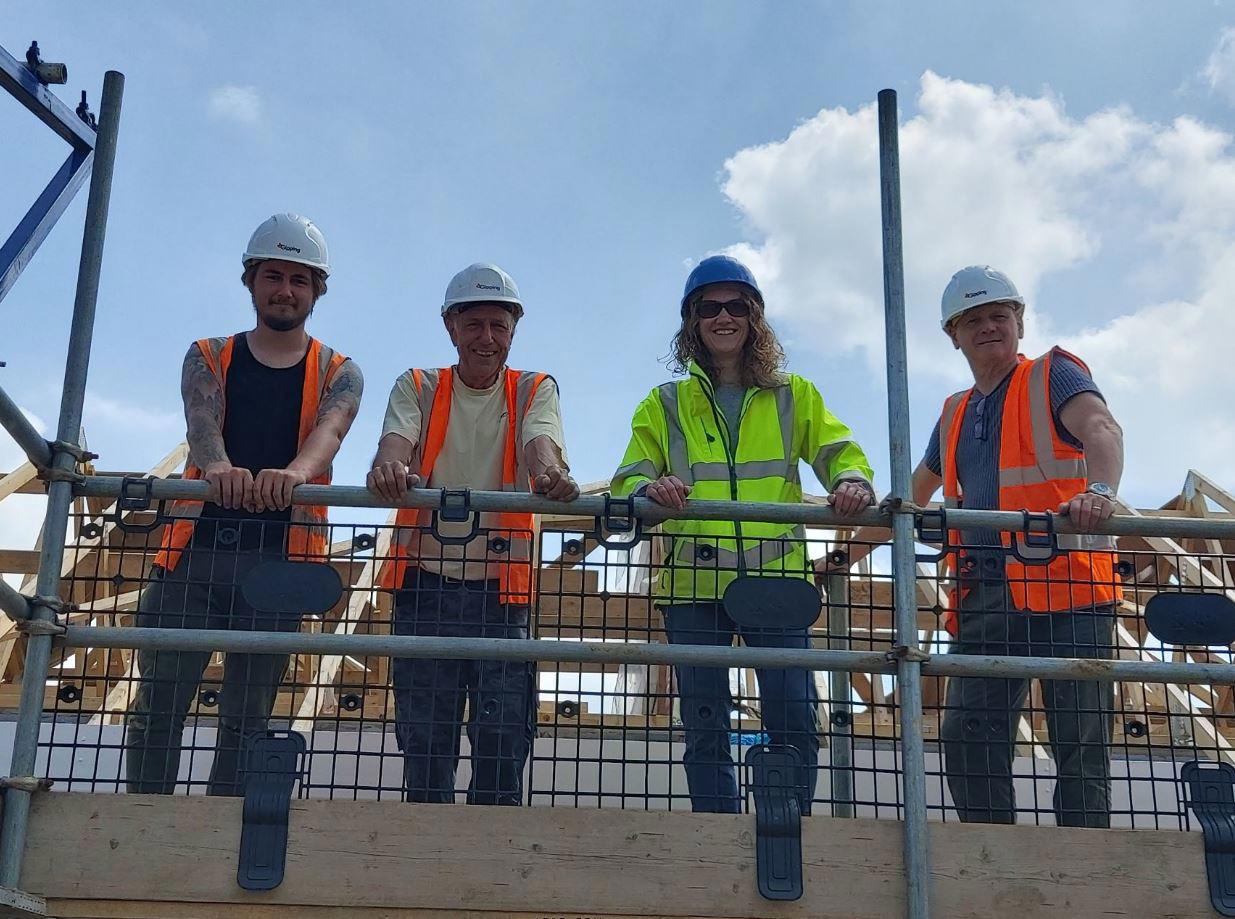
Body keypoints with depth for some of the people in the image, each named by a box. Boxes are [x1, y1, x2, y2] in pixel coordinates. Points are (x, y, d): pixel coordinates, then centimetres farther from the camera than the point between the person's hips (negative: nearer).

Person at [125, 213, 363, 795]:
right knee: (158, 704, -2)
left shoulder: (339, 374, 11)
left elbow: (329, 428, -12)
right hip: (197, 546, 1)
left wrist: (295, 472, -36)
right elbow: (202, 421, -8)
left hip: (279, 556, -1)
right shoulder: (207, 358, 13)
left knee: (247, 718, 2)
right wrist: (217, 466, -33)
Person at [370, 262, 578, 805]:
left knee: (503, 746, -2)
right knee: (424, 744, 4)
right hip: (426, 582, 0)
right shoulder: (417, 388, 11)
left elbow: (539, 443, -11)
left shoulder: (535, 390, 10)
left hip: (501, 589, 0)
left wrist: (550, 473, -36)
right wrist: (389, 466, -35)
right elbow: (396, 439, -10)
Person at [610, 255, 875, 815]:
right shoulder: (664, 405, 16)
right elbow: (628, 481, 8)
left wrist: (852, 482, -15)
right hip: (694, 584, 0)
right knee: (706, 728, 0)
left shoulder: (793, 397, 18)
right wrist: (651, 489, -17)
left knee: (794, 722, -8)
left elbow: (839, 453, 10)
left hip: (776, 579, 0)